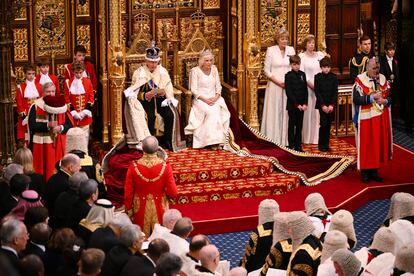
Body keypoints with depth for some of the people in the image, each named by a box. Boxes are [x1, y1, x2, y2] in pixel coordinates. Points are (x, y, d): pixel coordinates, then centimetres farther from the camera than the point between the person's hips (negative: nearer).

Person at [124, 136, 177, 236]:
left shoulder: (134, 166, -17)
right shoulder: (165, 166, -18)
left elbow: (128, 193, -8)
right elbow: (173, 193, -15)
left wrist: (129, 210, 6)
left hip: (141, 210, 0)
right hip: (159, 209, 0)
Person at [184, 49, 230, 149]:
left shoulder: (214, 69, 12)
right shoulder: (195, 71, -2)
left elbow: (218, 86, 12)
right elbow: (194, 89, -6)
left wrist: (216, 97, -9)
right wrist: (205, 99, -19)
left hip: (214, 98, 4)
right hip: (200, 99, -4)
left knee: (219, 110, -29)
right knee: (212, 111, -33)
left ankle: (219, 139, -28)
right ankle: (212, 140, -31)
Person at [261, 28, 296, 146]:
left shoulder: (291, 50, 7)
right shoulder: (271, 50, -3)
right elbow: (266, 70, -4)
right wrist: (278, 82, -13)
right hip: (274, 86, -3)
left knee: (286, 113, 4)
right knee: (274, 112, -1)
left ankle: (285, 139, 8)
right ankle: (272, 140, 3)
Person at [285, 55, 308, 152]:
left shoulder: (302, 74, 8)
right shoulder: (288, 75, -7)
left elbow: (305, 90, 8)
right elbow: (289, 92, -11)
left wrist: (305, 103, -3)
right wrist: (297, 104, -15)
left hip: (302, 105, 4)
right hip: (292, 105, -4)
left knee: (299, 126, 8)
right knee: (292, 126, 3)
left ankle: (298, 146, 13)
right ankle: (291, 146, 8)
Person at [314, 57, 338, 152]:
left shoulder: (333, 77, 4)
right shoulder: (318, 77, -1)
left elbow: (335, 92, 2)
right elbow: (317, 92, -4)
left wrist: (332, 105, -8)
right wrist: (323, 105, -11)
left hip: (331, 104, 2)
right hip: (321, 104, -2)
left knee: (328, 125, 5)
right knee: (323, 124, -8)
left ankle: (326, 145, 11)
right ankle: (321, 145, 1)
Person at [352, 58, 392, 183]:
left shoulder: (382, 79, 5)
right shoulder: (360, 80, -10)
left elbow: (390, 96, 8)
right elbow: (356, 99, -17)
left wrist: (384, 101, -13)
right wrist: (372, 97, -22)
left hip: (381, 118, 5)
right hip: (366, 118, -5)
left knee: (379, 144, 8)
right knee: (366, 145, 0)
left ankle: (374, 171, 16)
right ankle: (365, 172, 8)